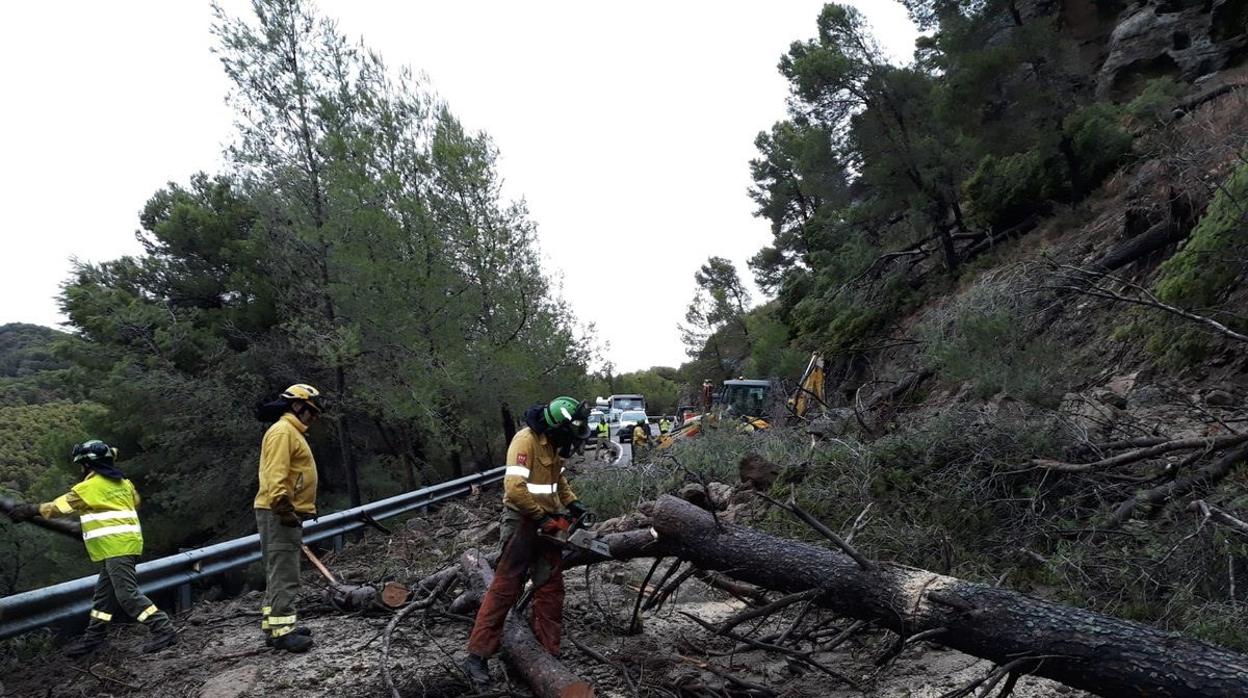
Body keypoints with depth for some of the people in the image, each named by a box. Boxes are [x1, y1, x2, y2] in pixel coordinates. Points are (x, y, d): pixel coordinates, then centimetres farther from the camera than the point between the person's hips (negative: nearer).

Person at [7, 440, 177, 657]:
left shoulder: (91, 486, -7)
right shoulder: (122, 482, 16)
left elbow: (63, 505, -1)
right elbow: (135, 500, 27)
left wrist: (33, 510, 12)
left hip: (117, 546, -9)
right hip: (127, 542, 9)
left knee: (127, 594, -11)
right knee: (104, 592, 15)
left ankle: (163, 629, -15)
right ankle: (94, 638, 23)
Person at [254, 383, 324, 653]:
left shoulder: (292, 432, 21)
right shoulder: (283, 431, -11)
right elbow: (275, 474, -23)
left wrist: (299, 510, 25)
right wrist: (283, 507, -30)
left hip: (286, 514, 11)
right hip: (279, 514, -11)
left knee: (278, 574, 14)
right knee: (284, 575, -10)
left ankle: (273, 625, 21)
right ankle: (281, 630, -7)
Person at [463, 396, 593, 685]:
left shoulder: (553, 442, 4)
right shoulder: (526, 440, -23)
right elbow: (514, 490, -30)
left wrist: (572, 502, 6)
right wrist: (542, 516, -20)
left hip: (547, 522, 8)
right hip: (523, 522, -8)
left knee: (551, 586, 10)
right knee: (506, 586, -3)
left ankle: (548, 651, 20)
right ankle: (477, 655, 6)